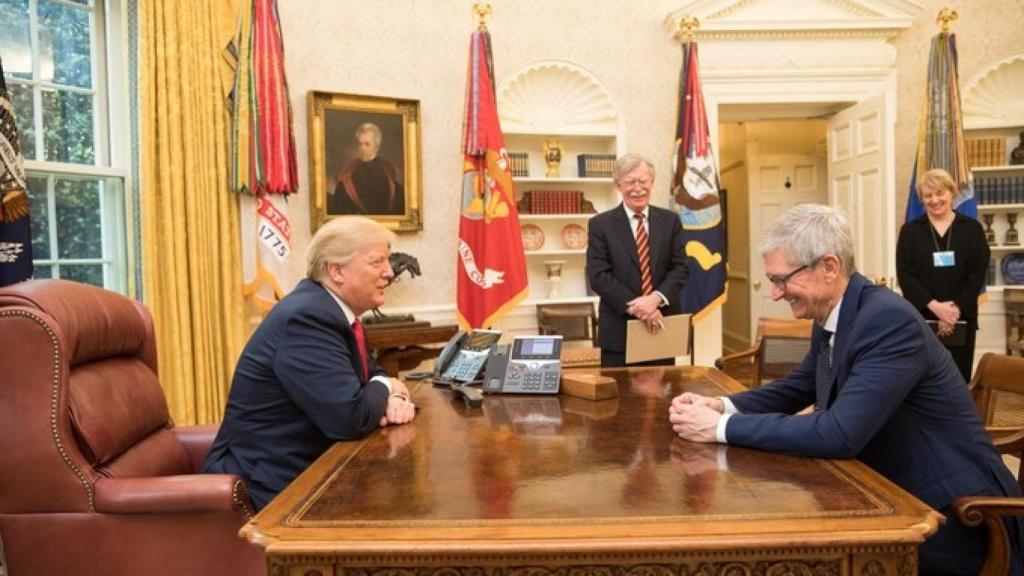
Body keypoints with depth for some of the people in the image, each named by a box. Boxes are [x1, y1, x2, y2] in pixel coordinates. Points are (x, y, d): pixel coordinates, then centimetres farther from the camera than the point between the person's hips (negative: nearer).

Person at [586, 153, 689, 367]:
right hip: (619, 330, -2)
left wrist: (657, 298, -16)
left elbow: (680, 267, 3)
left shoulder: (670, 221, 8)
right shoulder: (600, 224, 0)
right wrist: (635, 307, -17)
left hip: (662, 325, 3)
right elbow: (598, 276, -8)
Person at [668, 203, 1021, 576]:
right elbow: (798, 387, 15)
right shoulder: (830, 317, 1)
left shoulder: (890, 321, -26)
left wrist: (723, 428, -28)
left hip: (948, 511, -7)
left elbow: (839, 434, -33)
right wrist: (722, 406, -3)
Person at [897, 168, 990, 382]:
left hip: (961, 317, 1)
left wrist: (956, 309, -12)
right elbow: (904, 274, -3)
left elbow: (978, 274, 0)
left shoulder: (972, 228, 7)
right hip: (920, 317, -1)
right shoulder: (910, 230, 6)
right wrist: (934, 306, -14)